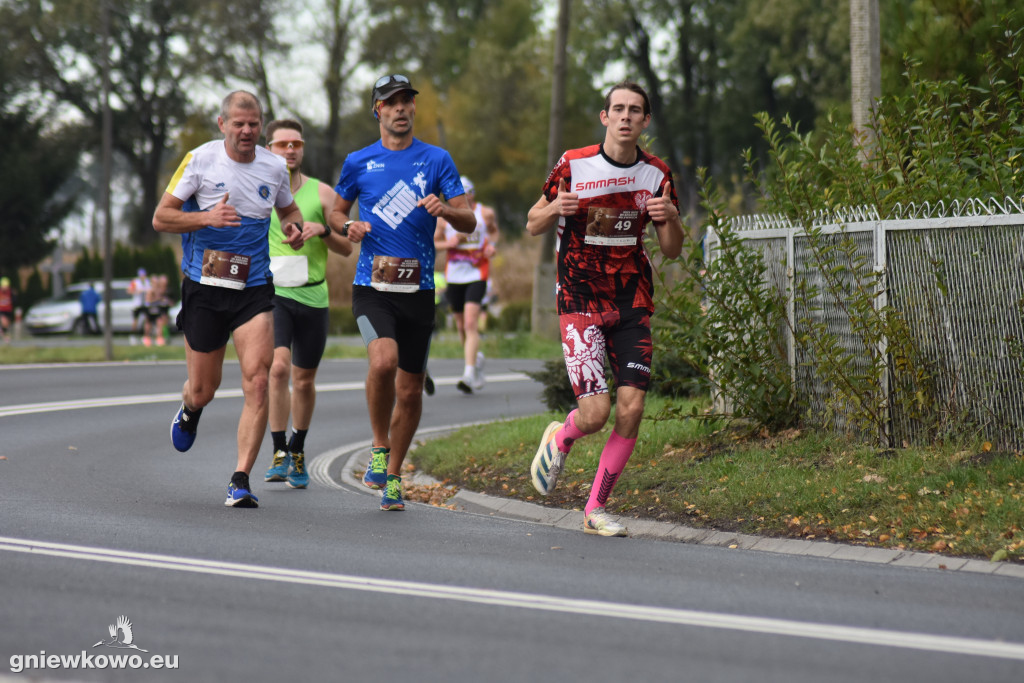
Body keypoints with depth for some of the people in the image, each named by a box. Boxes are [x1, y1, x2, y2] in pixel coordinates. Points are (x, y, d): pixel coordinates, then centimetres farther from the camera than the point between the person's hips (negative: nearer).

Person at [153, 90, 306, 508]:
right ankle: (190, 411, 48)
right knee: (203, 390, 8)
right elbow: (160, 218, -4)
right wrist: (207, 217, -20)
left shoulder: (274, 167, 4)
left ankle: (241, 480, -12)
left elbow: (288, 209, 24)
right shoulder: (200, 160, -5)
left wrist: (294, 228, 0)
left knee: (257, 380, -16)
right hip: (204, 287, -1)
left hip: (254, 289, 1)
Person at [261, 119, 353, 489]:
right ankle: (280, 452, -14)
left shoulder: (322, 193, 4)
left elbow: (347, 248, 5)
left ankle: (298, 451, 30)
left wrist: (323, 230, -14)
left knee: (304, 381, 9)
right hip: (271, 292, -2)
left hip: (312, 296, 2)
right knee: (278, 367, -22)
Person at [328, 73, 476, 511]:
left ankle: (392, 475, 25)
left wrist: (444, 209, -19)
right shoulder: (358, 162, 7)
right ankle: (379, 448, -5)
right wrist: (348, 225, -4)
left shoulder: (436, 160, 5)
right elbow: (335, 212, 19)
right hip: (372, 286, -1)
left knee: (410, 389, 5)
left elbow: (469, 222, 3)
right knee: (383, 361, -27)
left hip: (419, 289, 1)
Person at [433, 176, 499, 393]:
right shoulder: (444, 217, 1)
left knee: (471, 324, -17)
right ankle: (476, 359, 40)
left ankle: (469, 374, -23)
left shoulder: (485, 214, 0)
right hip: (454, 276, 3)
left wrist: (492, 244, -2)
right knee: (461, 325, 12)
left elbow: (494, 231, 19)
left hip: (477, 276, -3)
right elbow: (433, 242, 8)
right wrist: (449, 243, -12)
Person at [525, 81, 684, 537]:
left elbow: (672, 251, 8)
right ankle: (559, 439, 24)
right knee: (595, 411, -14)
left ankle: (595, 509, 9)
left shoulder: (656, 174, 4)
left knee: (631, 409, -7)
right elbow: (533, 226, 5)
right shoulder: (573, 165, -5)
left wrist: (670, 218, -14)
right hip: (580, 299, -3)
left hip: (633, 303, 3)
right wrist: (554, 208, -18)